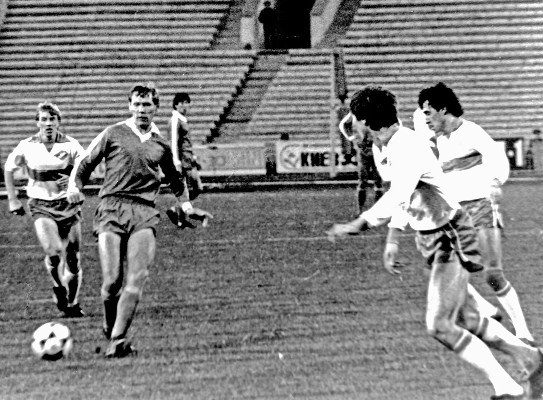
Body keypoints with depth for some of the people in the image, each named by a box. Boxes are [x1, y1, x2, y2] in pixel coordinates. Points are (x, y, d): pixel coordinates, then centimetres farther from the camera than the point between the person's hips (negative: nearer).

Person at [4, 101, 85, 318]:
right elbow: (8, 169, 13)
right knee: (53, 252, -22)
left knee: (72, 258, 2)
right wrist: (12, 199, 12)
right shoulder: (27, 146, -2)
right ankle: (58, 288, 7)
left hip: (68, 204, 1)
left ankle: (72, 304, 21)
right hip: (41, 206, -1)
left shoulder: (71, 145, -4)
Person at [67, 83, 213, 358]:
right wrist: (74, 187, -2)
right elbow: (85, 164, 14)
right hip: (111, 210, -2)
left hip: (144, 214, 2)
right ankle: (110, 330, 15)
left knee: (136, 280, -14)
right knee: (112, 281, -10)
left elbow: (175, 179, 33)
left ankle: (117, 341, -12)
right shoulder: (113, 134, 10)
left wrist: (187, 207, 25)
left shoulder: (161, 144, 17)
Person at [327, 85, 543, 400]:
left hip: (450, 240, -9)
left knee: (440, 326, -9)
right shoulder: (398, 144, 7)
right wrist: (392, 240, 22)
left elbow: (396, 199, -39)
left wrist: (358, 225, -41)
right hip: (434, 240, 9)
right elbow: (402, 197, 21)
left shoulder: (408, 150, -24)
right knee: (467, 320, 14)